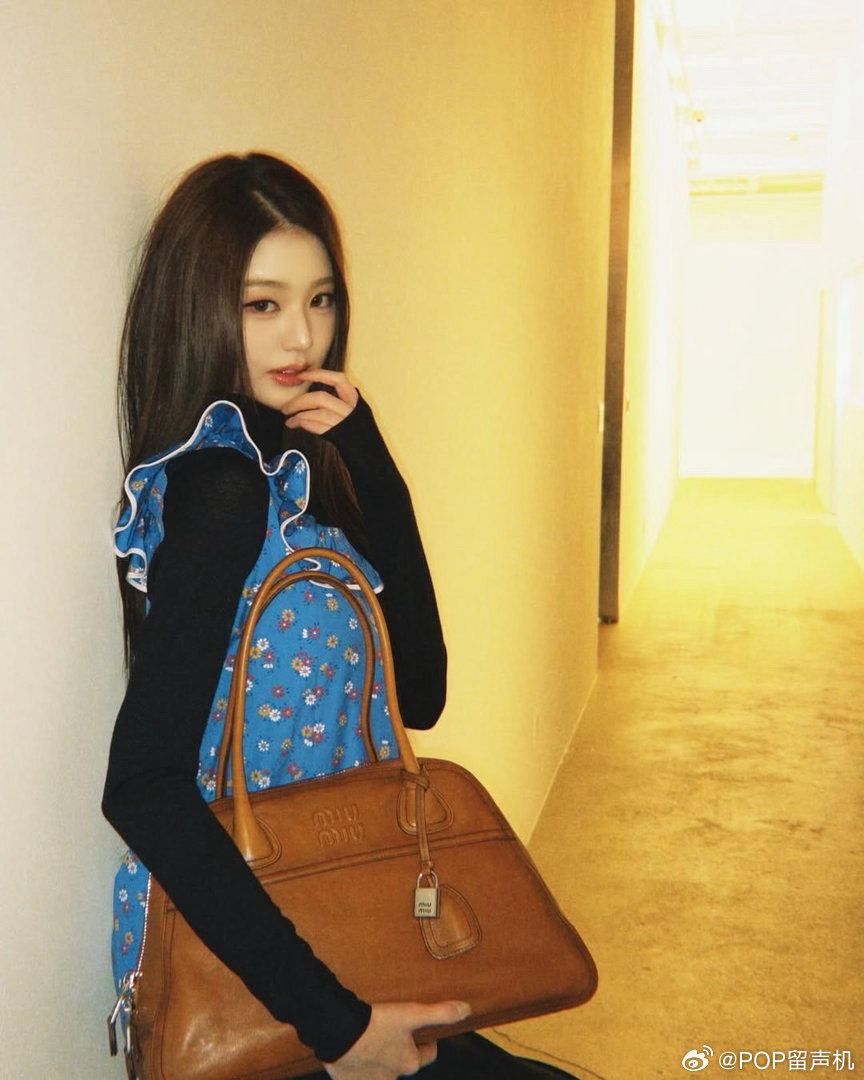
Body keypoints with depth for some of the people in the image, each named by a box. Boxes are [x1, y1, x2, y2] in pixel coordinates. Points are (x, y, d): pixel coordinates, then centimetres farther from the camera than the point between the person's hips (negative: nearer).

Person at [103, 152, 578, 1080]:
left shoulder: (291, 464, 5)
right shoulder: (222, 483, -20)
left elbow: (419, 694, -2)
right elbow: (141, 788, -26)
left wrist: (369, 464, -9)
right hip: (245, 966, -7)